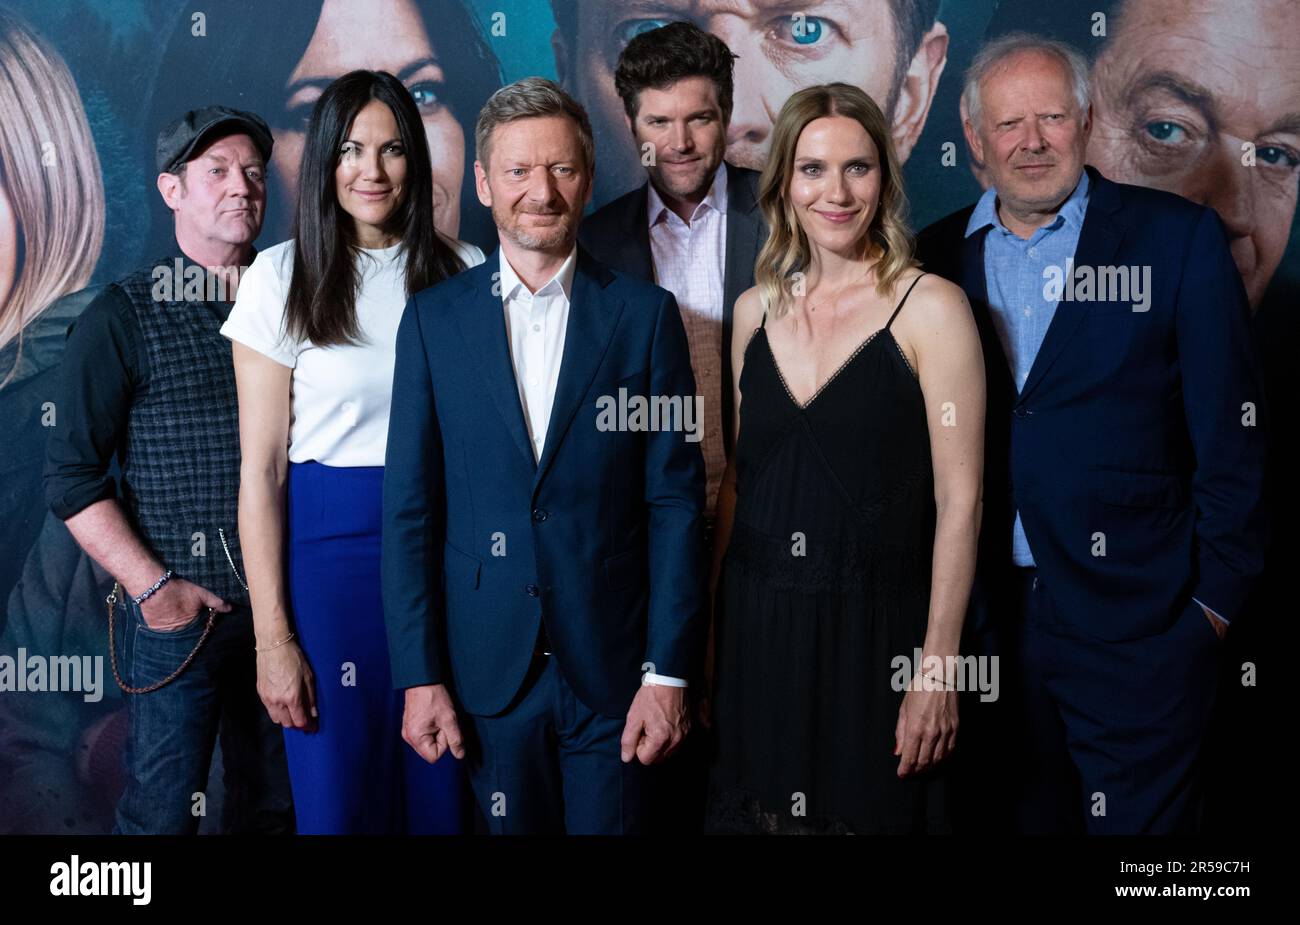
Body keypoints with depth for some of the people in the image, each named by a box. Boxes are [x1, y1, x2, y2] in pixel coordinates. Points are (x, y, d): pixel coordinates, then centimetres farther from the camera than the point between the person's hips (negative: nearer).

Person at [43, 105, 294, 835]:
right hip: (178, 611, -3)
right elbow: (74, 478, -4)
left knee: (274, 801, 14)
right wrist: (152, 588, -11)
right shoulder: (124, 317, -2)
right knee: (164, 808, 4)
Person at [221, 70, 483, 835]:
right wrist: (273, 638, -7)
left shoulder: (463, 271, 3)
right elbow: (262, 469, -4)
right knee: (340, 797, 9)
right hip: (330, 546, -2)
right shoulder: (283, 277, -3)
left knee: (441, 791, 11)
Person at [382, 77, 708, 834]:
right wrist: (419, 675, -3)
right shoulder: (433, 319, 2)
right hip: (488, 667, 1)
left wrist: (669, 670, -7)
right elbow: (410, 509, 2)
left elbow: (676, 497, -2)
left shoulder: (645, 314, 0)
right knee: (514, 825, 12)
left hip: (612, 666, -1)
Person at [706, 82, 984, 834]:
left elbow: (959, 498, -10)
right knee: (757, 806, 14)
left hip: (873, 630, -4)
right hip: (756, 629, 4)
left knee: (870, 808, 9)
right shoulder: (756, 310, 6)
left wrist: (939, 666, -13)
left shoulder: (930, 307, -8)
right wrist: (708, 624, 10)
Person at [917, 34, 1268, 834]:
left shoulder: (1179, 239, -4)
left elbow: (1232, 431, -4)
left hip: (1138, 621, -3)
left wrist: (1217, 594, -6)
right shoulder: (939, 256, 6)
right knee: (1026, 813, 16)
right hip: (987, 618, 3)